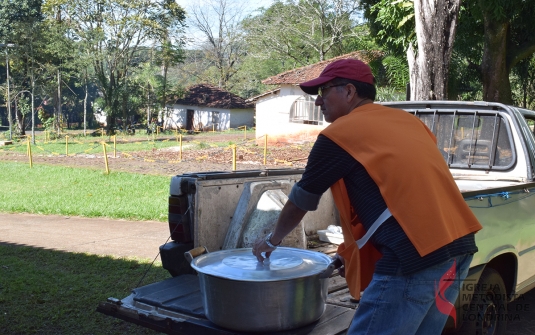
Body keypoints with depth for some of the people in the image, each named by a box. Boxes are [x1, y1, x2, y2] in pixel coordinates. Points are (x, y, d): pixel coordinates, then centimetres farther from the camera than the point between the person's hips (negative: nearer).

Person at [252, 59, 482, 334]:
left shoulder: (338, 134, 1)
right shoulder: (409, 121, 21)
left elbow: (299, 203, 11)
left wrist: (272, 240, 30)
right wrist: (349, 252, 33)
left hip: (416, 258, -8)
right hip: (458, 247, 8)